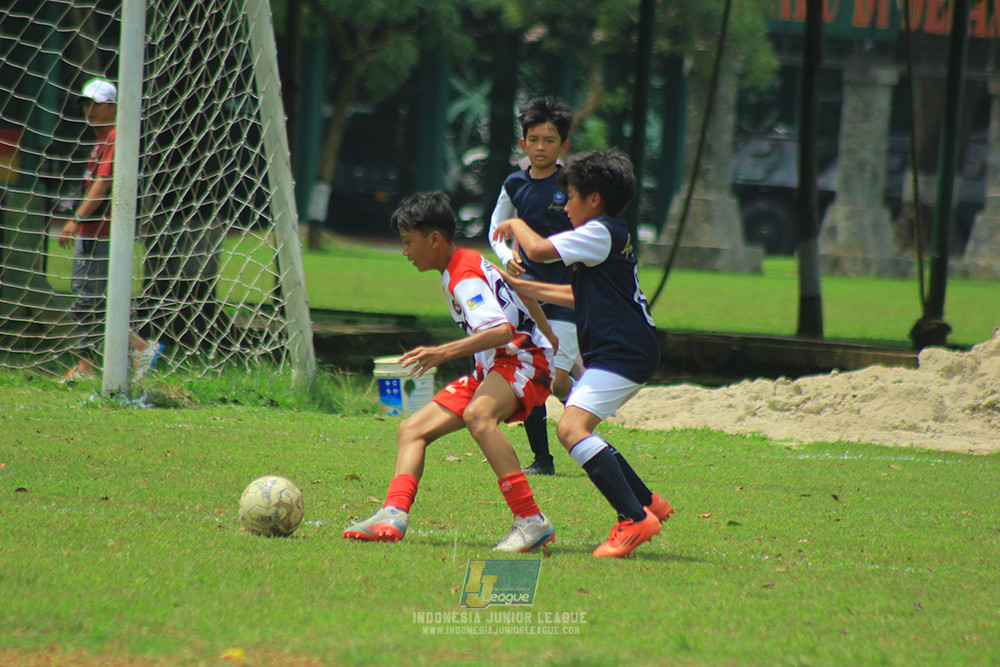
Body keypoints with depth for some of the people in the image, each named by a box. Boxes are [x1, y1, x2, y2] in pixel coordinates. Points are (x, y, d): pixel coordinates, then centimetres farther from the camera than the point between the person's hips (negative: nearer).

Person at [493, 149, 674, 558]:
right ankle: (647, 503, 23)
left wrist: (516, 225, 1)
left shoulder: (600, 233, -11)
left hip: (623, 351, -11)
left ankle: (634, 518, -29)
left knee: (572, 427, -23)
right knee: (578, 428, 22)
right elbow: (580, 297, 31)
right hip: (625, 351, 11)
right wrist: (520, 288, 30)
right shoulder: (613, 236, 21)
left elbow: (538, 250, -20)